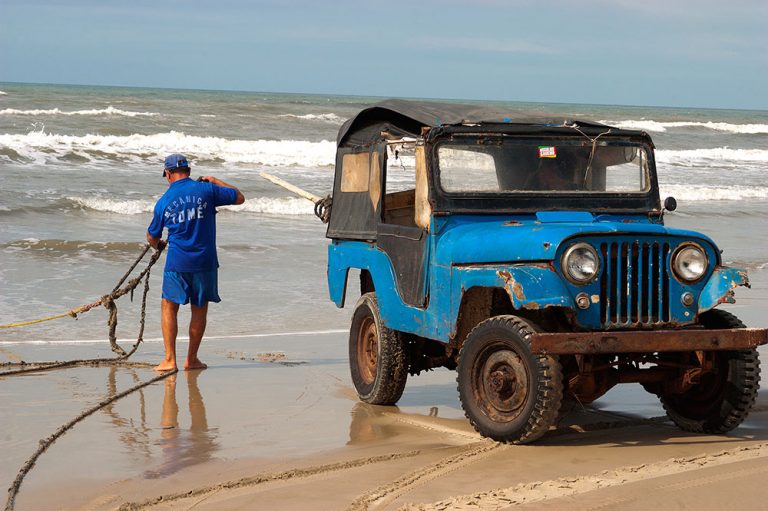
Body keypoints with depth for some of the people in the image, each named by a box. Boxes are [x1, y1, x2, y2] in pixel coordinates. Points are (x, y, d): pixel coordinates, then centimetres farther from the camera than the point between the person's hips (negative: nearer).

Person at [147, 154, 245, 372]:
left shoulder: (163, 201, 2)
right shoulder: (206, 190, -2)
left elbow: (152, 237, 14)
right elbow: (239, 197, 9)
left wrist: (157, 244, 38)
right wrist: (215, 181, 21)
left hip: (177, 263, 0)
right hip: (205, 261, 0)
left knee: (169, 307, 10)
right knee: (199, 309, 11)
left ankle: (169, 359, 4)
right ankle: (192, 359, 17)